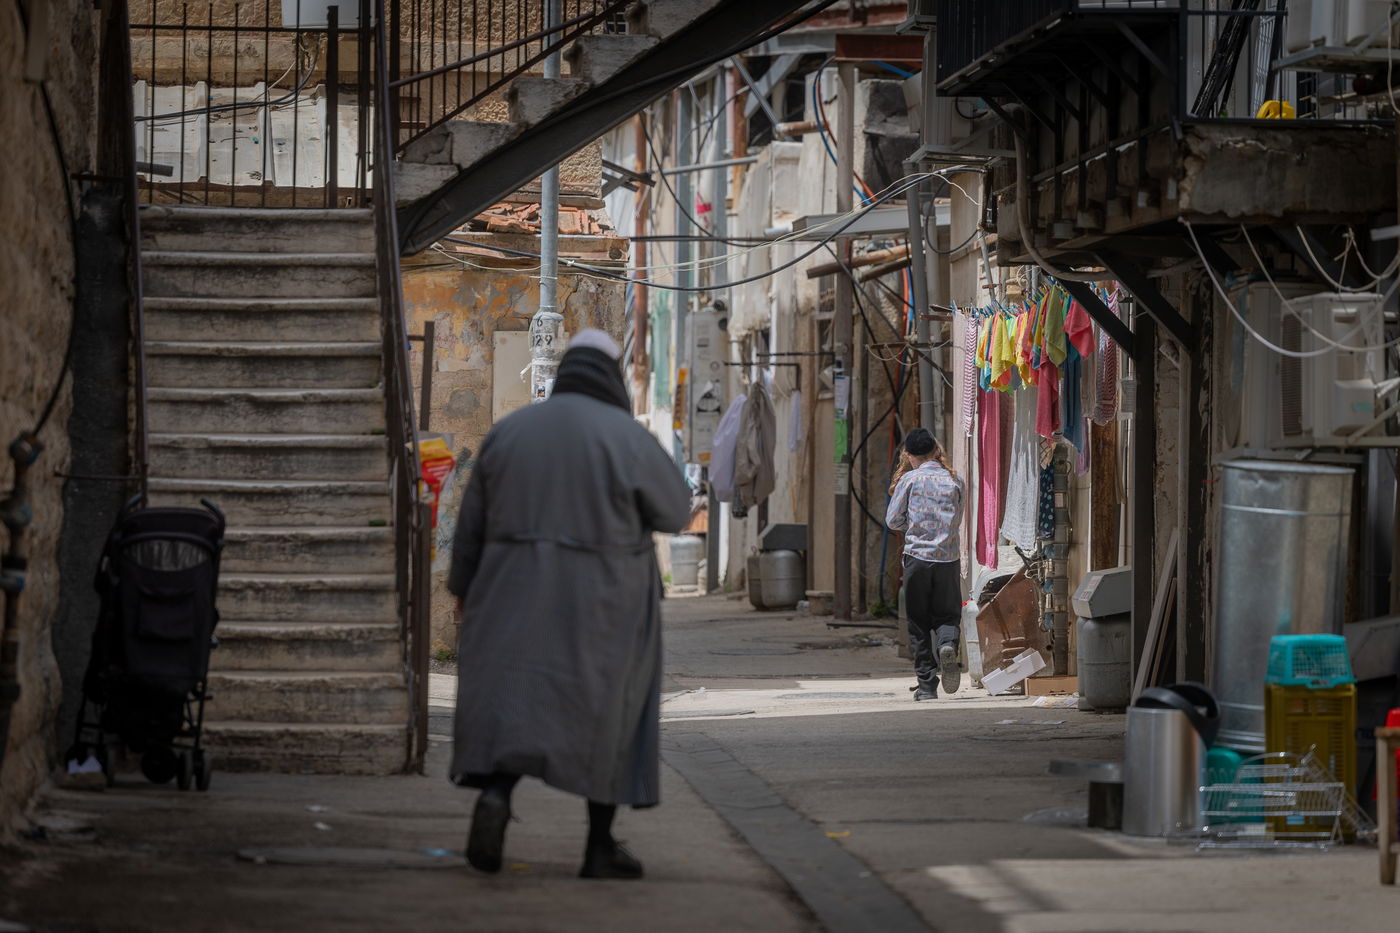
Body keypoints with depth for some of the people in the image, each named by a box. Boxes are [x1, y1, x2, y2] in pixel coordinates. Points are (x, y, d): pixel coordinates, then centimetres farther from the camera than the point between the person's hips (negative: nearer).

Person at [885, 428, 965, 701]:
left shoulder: (910, 479, -3)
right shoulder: (954, 481, 5)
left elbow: (893, 520, 1)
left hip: (917, 557, -2)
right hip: (949, 557, 2)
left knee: (919, 623, 6)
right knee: (947, 614, 11)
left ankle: (927, 684, 3)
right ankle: (948, 643, -23)